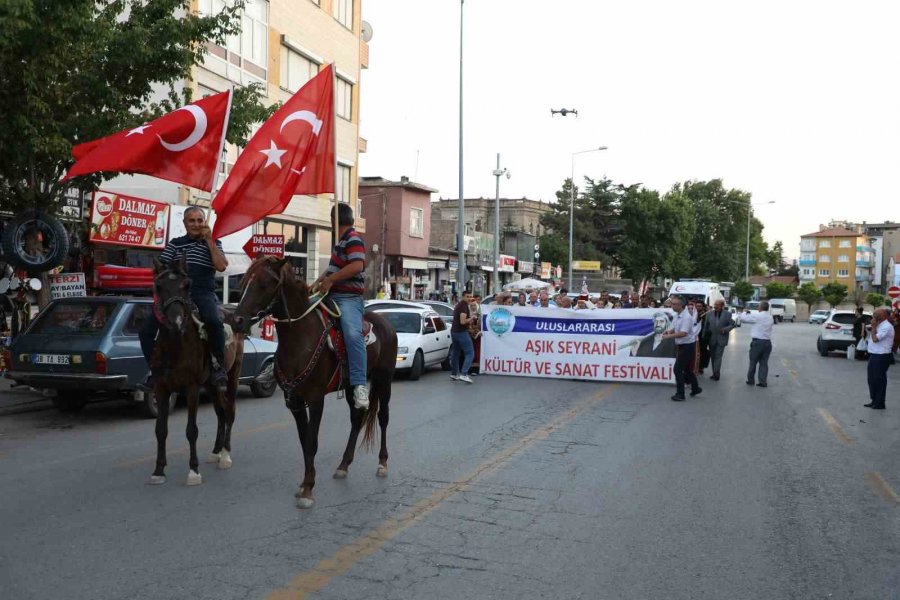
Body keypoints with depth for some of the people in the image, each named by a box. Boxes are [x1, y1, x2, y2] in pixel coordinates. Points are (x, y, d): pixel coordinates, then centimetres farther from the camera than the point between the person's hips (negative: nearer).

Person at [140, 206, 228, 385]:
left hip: (203, 294, -3)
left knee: (214, 321, -36)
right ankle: (157, 370, 9)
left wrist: (209, 240, -3)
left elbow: (221, 266, -4)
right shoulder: (175, 243, 17)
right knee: (146, 331, -10)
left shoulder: (214, 243, 13)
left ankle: (219, 365, -18)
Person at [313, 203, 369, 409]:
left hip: (349, 297, -11)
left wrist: (329, 280, -22)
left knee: (352, 333, -33)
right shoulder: (340, 241, 20)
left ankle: (360, 385, -40)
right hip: (332, 295, 11)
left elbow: (357, 265, -25)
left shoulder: (353, 240, -9)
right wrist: (318, 281, 15)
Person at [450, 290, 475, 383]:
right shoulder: (464, 306, -16)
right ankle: (464, 374, -19)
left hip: (454, 332, 10)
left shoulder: (458, 305, 15)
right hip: (461, 333, -10)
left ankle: (454, 374, 21)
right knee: (470, 353, -9)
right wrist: (471, 318, -9)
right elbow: (463, 321, -24)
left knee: (455, 353, 15)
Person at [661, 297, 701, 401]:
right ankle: (695, 388, 35)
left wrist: (668, 336, -27)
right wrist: (670, 331, 0)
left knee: (678, 369, -7)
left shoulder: (686, 317, -23)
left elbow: (683, 333, -31)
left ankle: (680, 394, 1)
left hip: (687, 346, -9)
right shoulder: (677, 315, 5)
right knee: (686, 368, 20)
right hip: (682, 345, 9)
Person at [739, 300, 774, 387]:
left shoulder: (757, 316, -10)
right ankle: (763, 381, 4)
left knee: (753, 362, 7)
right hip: (767, 342, 5)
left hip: (757, 342, -5)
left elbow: (743, 318, -9)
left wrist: (745, 312, 15)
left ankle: (750, 380, 15)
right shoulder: (771, 318, 9)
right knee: (764, 363, 8)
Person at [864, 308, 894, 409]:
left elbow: (875, 339, -22)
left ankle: (879, 404, 7)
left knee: (879, 380, -1)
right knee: (872, 379, 15)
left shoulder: (886, 327, -18)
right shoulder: (880, 325, 13)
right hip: (874, 355, 10)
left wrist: (873, 327, -15)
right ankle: (874, 401, 25)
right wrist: (873, 327, 6)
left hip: (881, 357, -10)